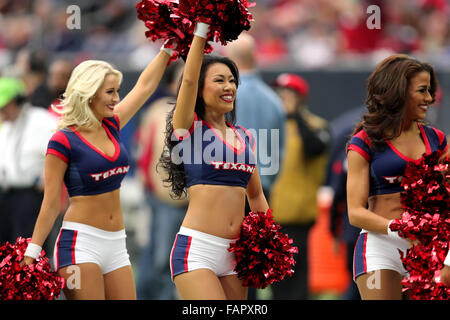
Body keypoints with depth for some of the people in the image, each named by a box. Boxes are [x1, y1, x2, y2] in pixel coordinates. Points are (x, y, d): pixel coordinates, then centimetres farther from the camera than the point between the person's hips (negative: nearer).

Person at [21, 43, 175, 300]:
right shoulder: (64, 141, -8)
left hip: (116, 245, 7)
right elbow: (51, 204, -7)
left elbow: (145, 85, 20)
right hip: (80, 244, -7)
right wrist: (31, 255, -10)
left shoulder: (111, 127, 10)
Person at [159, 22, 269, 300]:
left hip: (234, 254, 6)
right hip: (196, 249, -6)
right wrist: (202, 28, -14)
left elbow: (256, 194, 25)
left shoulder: (244, 138, 16)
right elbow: (189, 79, -14)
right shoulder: (189, 128, 2)